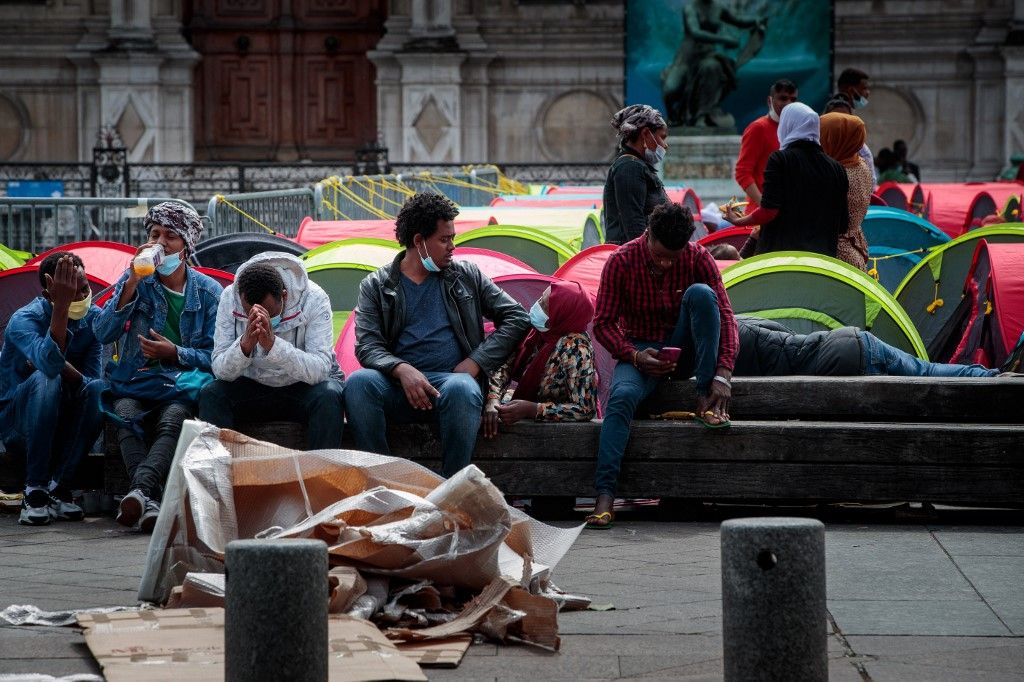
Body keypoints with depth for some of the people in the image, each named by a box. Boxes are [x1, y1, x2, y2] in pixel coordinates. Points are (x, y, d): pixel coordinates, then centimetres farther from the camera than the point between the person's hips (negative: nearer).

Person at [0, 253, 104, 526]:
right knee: (45, 380, -34)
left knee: (98, 389, -26)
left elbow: (92, 378, -12)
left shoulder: (93, 318, -5)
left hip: (63, 424, 4)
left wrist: (61, 366, -28)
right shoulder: (24, 320, -20)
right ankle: (34, 491, -30)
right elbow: (50, 363, -42)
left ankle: (59, 488, -20)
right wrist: (62, 306, -47)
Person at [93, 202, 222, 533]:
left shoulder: (208, 292, 7)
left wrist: (175, 353, -12)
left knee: (173, 418, -36)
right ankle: (150, 502, -51)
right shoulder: (136, 281, 8)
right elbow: (102, 333, -4)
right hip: (134, 383, 1)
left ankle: (139, 491, -57)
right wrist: (132, 283, -12)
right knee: (126, 415, -35)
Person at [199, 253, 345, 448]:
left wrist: (273, 343, -44)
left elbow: (320, 370, -31)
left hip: (304, 385, -2)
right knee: (210, 395, -24)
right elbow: (220, 371, -18)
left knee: (328, 397, -33)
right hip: (252, 388, 2)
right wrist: (245, 344, -40)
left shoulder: (313, 299, -24)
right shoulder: (230, 298, -17)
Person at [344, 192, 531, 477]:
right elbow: (367, 345, 1)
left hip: (450, 379, 0)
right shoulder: (376, 286, 12)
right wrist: (401, 369, -21)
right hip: (400, 386, 0)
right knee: (358, 383, -34)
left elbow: (516, 318, 13)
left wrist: (476, 363, -1)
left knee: (462, 389, -38)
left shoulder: (466, 276, 16)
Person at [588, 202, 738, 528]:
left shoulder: (698, 257, -9)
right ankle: (605, 495, -41)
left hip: (685, 351, 1)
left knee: (701, 293, -27)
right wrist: (635, 356, -25)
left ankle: (705, 400, -25)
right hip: (641, 350, -1)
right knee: (622, 395, -35)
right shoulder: (621, 261, -11)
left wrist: (723, 373, -25)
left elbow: (725, 314, -12)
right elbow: (603, 323, -7)